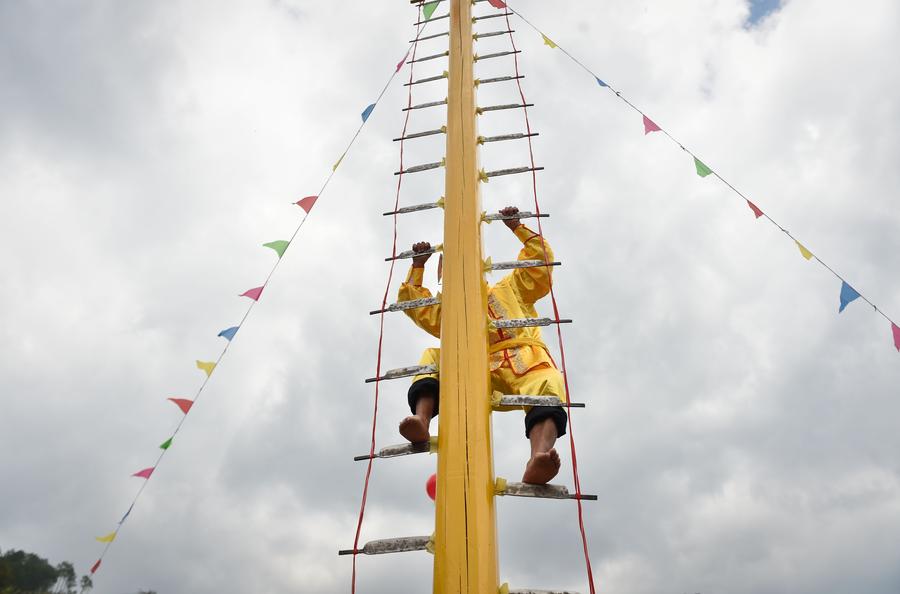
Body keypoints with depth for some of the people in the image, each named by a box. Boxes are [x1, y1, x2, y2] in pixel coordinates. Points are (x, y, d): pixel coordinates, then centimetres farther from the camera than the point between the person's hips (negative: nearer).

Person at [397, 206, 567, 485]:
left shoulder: (509, 289, 33)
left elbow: (541, 257, 27)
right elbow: (411, 301, 34)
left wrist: (517, 227, 24)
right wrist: (418, 264, 32)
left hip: (525, 359, -2)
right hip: (479, 371, 2)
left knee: (546, 385, -37)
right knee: (432, 357, -18)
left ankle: (538, 458, -62)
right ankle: (421, 421, -42)